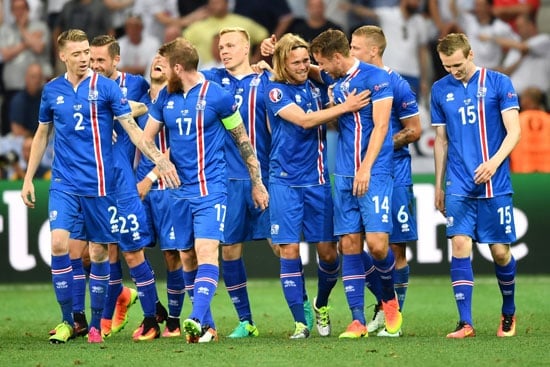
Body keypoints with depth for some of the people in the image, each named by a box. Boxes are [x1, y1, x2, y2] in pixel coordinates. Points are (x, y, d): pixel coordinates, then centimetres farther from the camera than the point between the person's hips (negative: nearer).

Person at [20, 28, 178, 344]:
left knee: (99, 252, 3)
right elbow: (42, 135, 17)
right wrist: (28, 179, 15)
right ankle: (67, 320, -1)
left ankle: (96, 324, 14)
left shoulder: (106, 87, -3)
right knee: (59, 244, -13)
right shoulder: (52, 91, 6)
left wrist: (160, 160, -17)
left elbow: (132, 128, -6)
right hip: (64, 183, 2)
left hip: (98, 184, -2)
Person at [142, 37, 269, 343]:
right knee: (187, 258, 5)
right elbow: (146, 137, 15)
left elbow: (243, 140, 2)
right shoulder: (165, 98, 8)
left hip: (211, 188, -6)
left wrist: (257, 183, 4)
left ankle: (198, 320, -34)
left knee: (206, 252, -19)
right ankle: (208, 326, 11)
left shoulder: (218, 96, -6)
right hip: (180, 190, 6)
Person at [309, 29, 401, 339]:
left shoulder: (376, 78, -6)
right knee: (350, 244, 0)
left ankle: (389, 299, 15)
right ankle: (358, 319, 2)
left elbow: (380, 126, -10)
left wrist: (366, 168, -17)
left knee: (377, 243, -13)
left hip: (374, 174, -6)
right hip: (344, 176, 6)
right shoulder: (333, 83, 12)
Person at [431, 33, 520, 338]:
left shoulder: (498, 83, -2)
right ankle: (465, 323, -10)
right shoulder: (440, 90, 7)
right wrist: (439, 185, 15)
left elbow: (513, 131, -5)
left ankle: (508, 313, 25)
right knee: (460, 246, -11)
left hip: (495, 185, -2)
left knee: (500, 252, 2)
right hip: (458, 185, 2)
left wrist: (494, 162, -21)